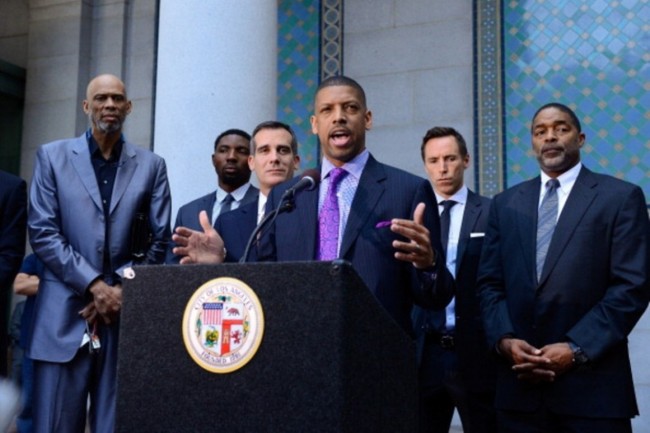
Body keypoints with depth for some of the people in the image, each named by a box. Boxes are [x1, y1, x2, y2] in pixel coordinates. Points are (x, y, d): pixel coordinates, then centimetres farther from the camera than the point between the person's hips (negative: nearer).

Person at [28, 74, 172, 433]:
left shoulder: (151, 165, 9)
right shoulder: (52, 156, 7)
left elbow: (159, 241, 6)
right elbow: (42, 232, -2)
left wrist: (122, 289, -6)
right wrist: (93, 285, -10)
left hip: (127, 313, 1)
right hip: (65, 315, -1)